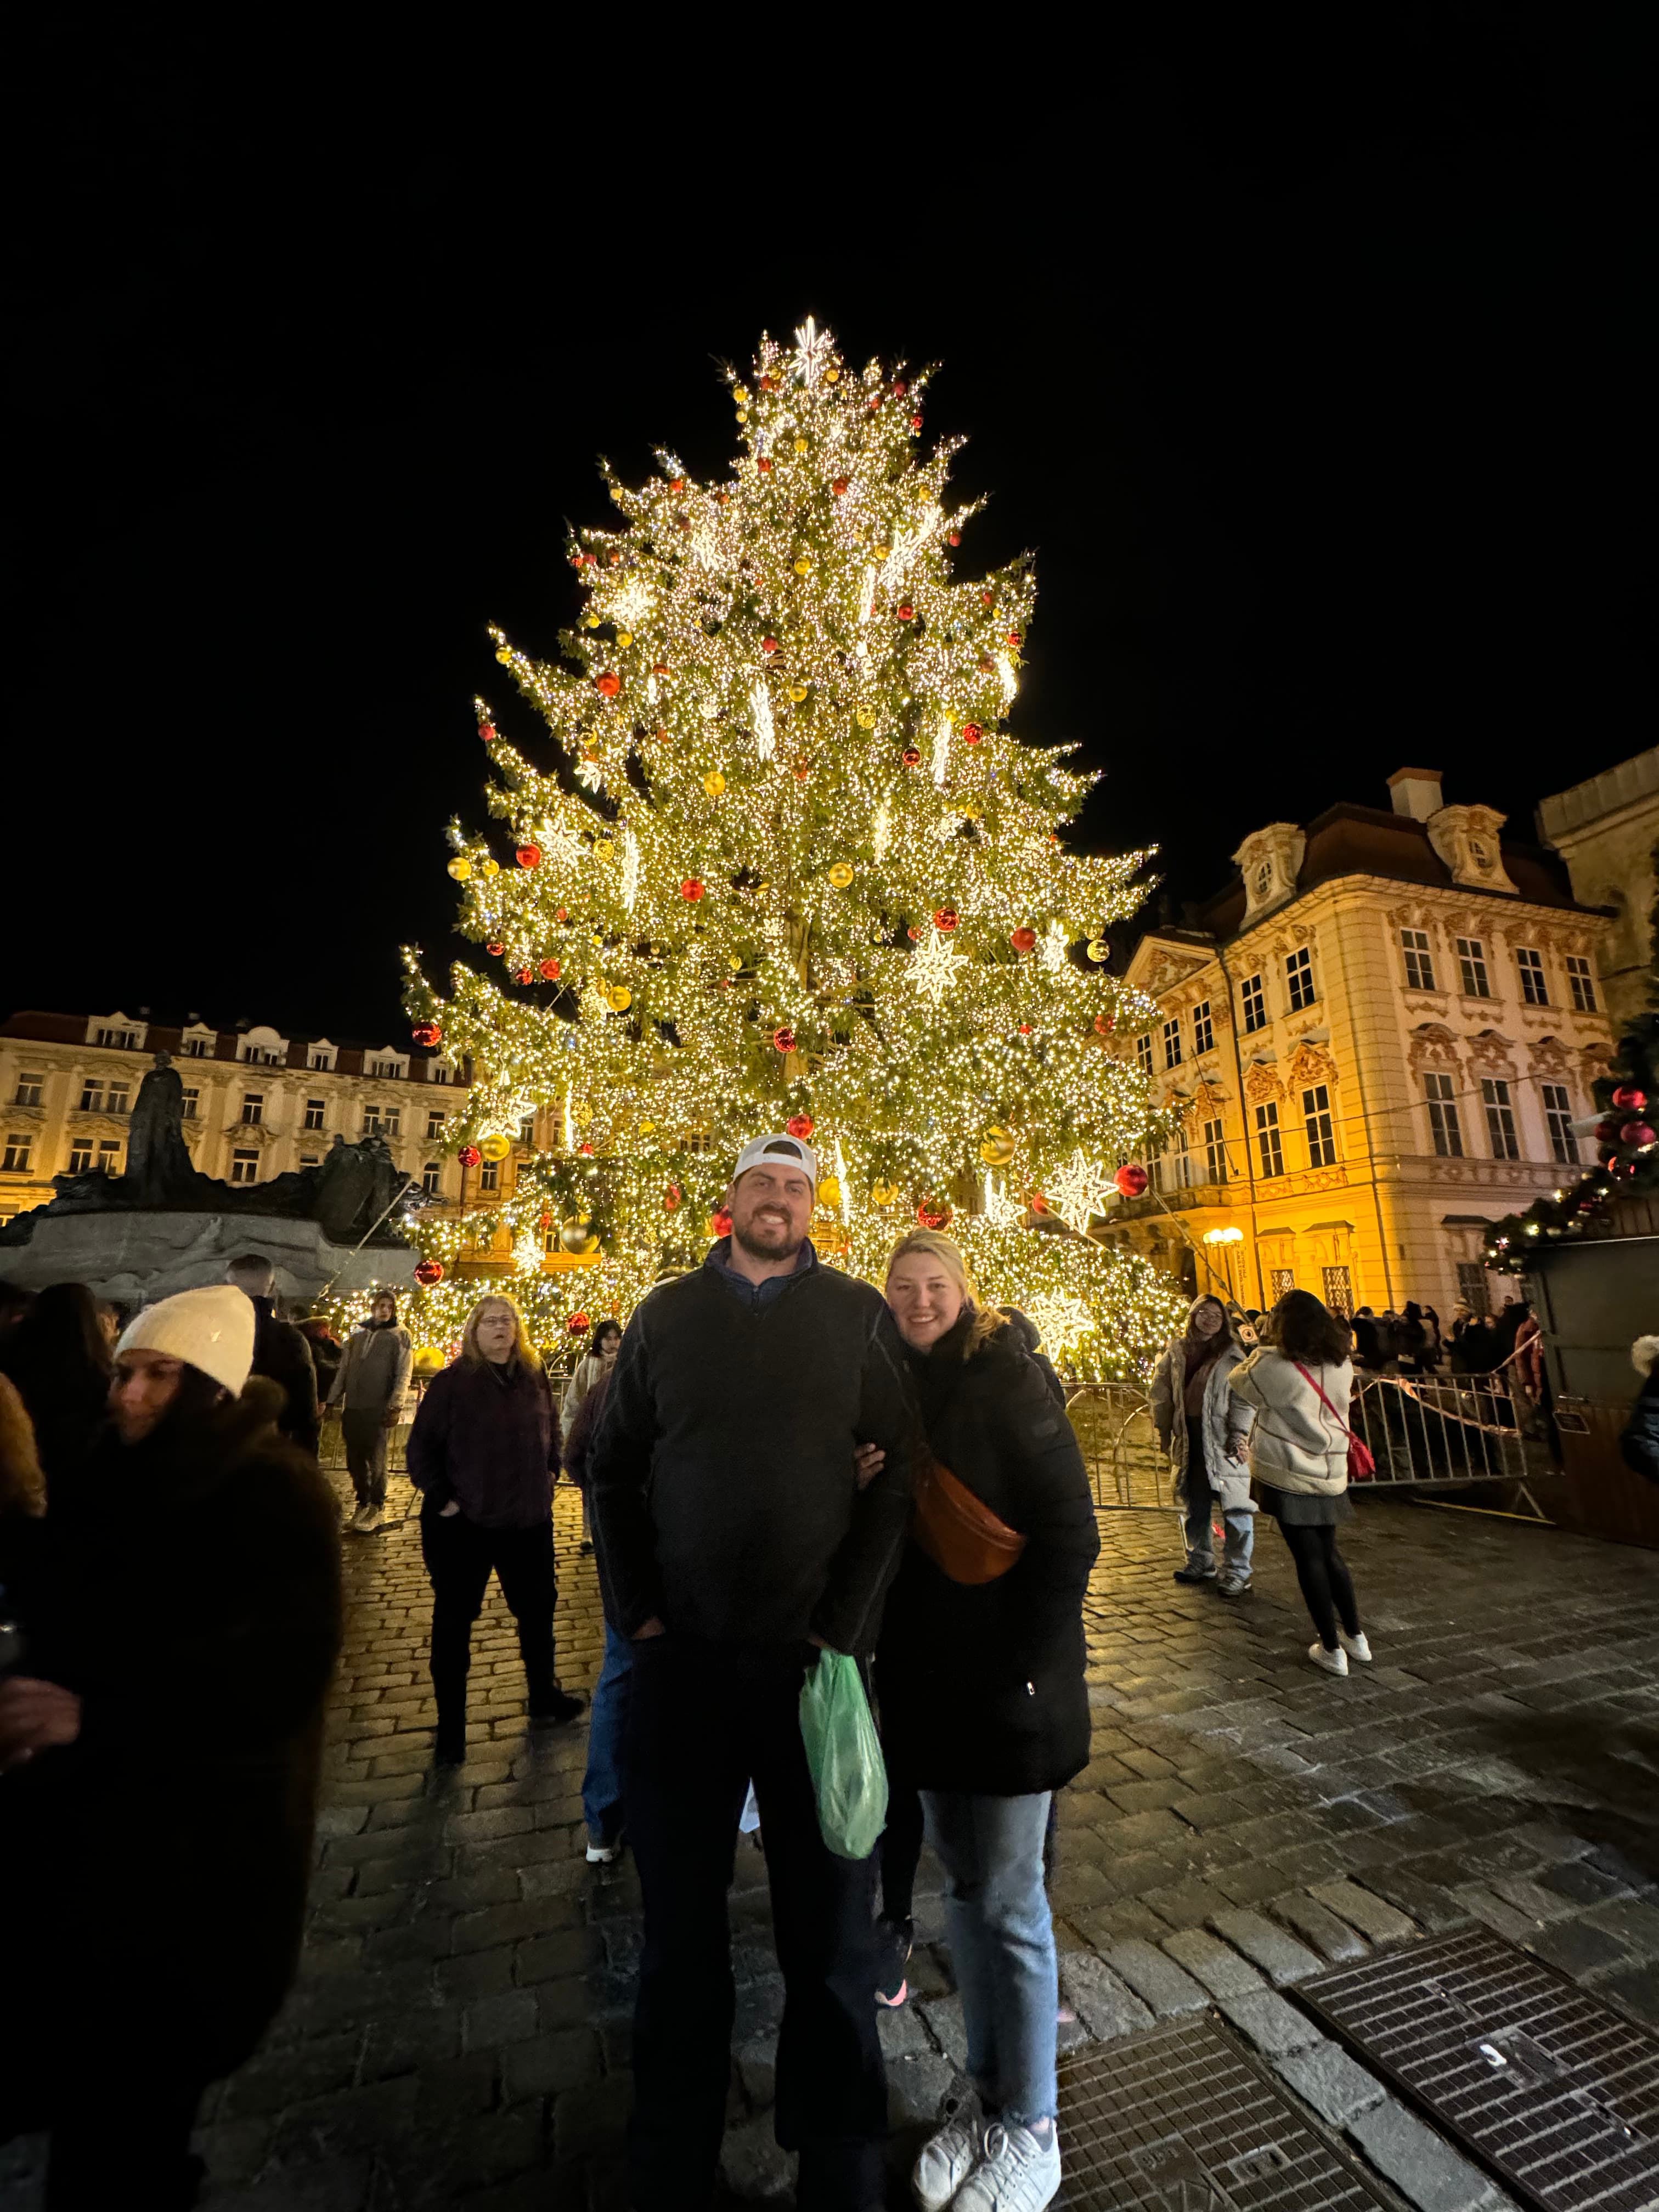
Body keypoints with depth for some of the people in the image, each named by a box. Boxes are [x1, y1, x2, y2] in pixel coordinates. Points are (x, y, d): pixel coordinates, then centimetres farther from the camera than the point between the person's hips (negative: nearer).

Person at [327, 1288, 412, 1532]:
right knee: (354, 1460, 9)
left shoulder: (400, 1335, 1)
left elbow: (403, 1374, -5)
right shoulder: (357, 1335, 15)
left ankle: (377, 1509, 8)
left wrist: (396, 1406, -14)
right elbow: (343, 1370, 16)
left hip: (380, 1409, -4)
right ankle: (363, 1503, 24)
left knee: (376, 1459, -4)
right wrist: (333, 1401, 9)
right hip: (353, 1407, 4)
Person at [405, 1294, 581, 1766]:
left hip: (529, 1519, 5)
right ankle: (450, 1725, 27)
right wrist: (442, 1498, -13)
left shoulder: (534, 1376, 1)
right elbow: (420, 1447, -10)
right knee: (454, 1621, 10)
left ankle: (544, 1694, 40)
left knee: (538, 1607, 19)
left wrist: (549, 1474, 8)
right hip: (463, 1525, -4)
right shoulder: (452, 1382, -12)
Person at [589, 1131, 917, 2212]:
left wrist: (845, 1626, -10)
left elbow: (900, 1468, -5)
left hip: (815, 1663, -1)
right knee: (681, 1930, 17)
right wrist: (636, 1612, -1)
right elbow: (613, 1467, 7)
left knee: (830, 1932, 14)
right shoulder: (666, 1314, 3)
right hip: (682, 1663, 1)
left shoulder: (858, 1315, -2)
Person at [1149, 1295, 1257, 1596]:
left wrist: (1239, 1434, -16)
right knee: (1193, 1504, 15)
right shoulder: (1176, 1351, 7)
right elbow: (1162, 1392, 12)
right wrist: (1164, 1430, 9)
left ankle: (1236, 1571, 12)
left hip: (1221, 1438, -4)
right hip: (1188, 1438, 4)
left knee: (1235, 1507, -1)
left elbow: (1243, 1397, -9)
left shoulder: (1232, 1354, -3)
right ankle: (1200, 1562, 31)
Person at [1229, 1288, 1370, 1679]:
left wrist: (1258, 1355, 13)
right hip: (1331, 1475, 5)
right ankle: (1356, 1637, 29)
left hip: (1288, 1475, -5)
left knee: (1309, 1558, 4)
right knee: (1329, 1553, 20)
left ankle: (1332, 1649, 12)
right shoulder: (1343, 1365, -1)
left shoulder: (1275, 1365, -17)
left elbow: (1238, 1383, -2)